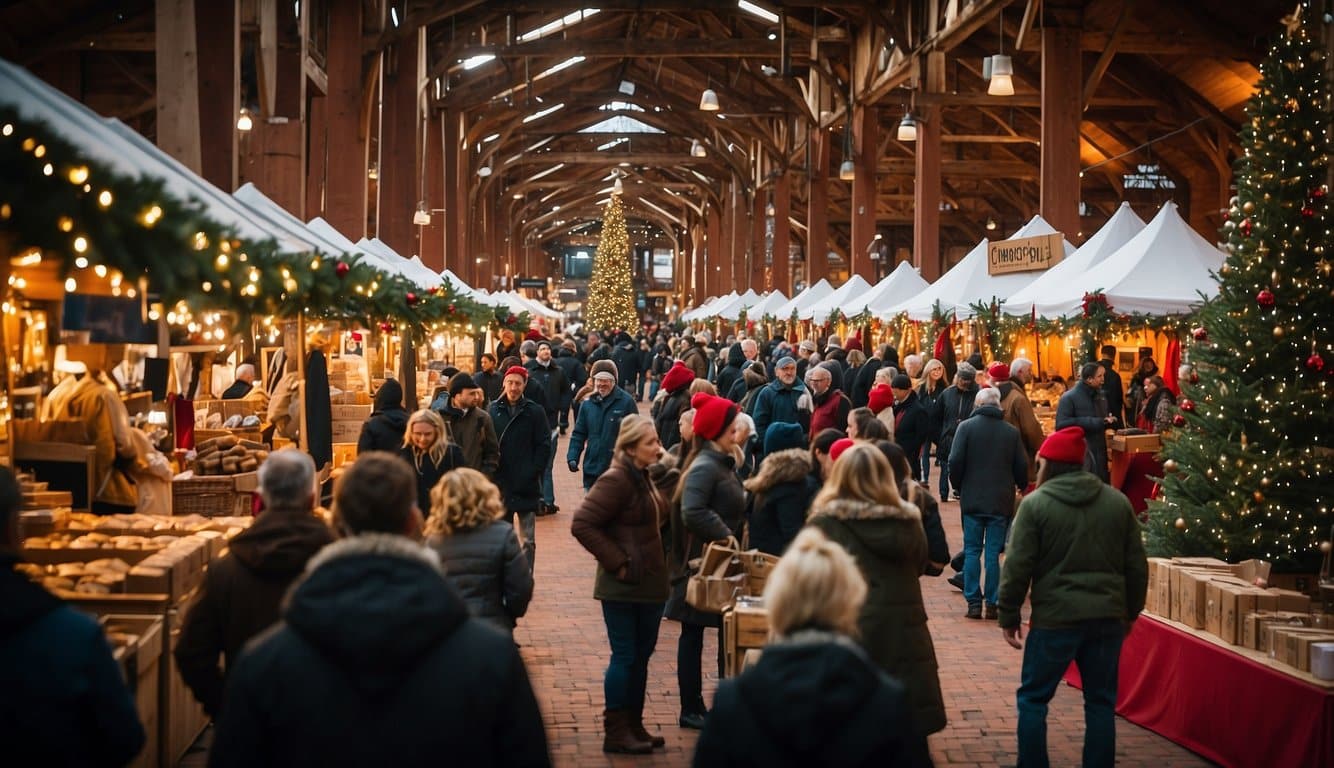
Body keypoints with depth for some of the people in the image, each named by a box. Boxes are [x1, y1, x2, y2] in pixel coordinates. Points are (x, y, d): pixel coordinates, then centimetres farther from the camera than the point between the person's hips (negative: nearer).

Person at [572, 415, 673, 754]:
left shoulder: (645, 478, 11)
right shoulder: (616, 480, -18)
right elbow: (582, 524, -23)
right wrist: (617, 562, -20)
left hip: (649, 583, 9)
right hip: (623, 586, -9)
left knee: (641, 656, 14)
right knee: (624, 657, -2)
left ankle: (634, 726, 24)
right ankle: (615, 732, 8)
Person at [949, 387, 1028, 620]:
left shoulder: (966, 427, -5)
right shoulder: (1012, 432, 2)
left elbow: (955, 461, -10)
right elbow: (1021, 466, 5)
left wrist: (958, 485, 7)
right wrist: (1021, 486, 25)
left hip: (972, 498, -1)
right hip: (1001, 501, 2)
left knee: (972, 551, 5)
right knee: (994, 553, 5)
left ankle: (974, 602, 2)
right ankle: (992, 604, 4)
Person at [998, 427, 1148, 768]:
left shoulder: (1036, 503, -8)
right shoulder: (1118, 502, 6)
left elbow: (1018, 567, -9)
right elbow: (1137, 564, 9)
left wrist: (1009, 615, 1)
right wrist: (1131, 611, 20)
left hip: (1055, 617, -4)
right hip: (1107, 616, 4)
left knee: (1033, 698, 10)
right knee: (1101, 702, 13)